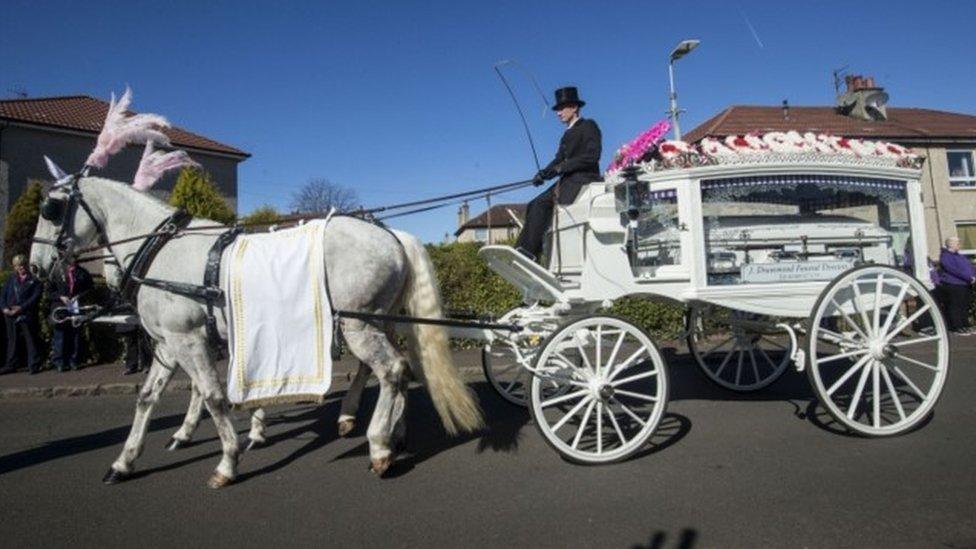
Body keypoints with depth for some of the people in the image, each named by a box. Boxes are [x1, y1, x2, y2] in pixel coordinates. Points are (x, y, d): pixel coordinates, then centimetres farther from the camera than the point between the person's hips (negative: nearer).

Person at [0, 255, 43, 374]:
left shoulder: (34, 281, 2)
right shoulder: (11, 279, 15)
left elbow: (35, 297, -7)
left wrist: (21, 308, -17)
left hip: (27, 315, -4)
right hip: (11, 315, 4)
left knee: (30, 340, -3)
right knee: (12, 340, 11)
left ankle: (34, 365, 0)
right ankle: (11, 365, 18)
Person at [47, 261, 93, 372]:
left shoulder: (81, 273, 6)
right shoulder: (56, 273, 4)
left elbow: (89, 288, 10)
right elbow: (49, 291, 7)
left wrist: (79, 296, -6)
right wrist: (60, 297, -9)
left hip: (76, 308, 1)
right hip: (60, 310, -1)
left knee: (76, 335, 4)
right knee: (59, 336, -1)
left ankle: (74, 361, 12)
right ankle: (59, 362, 6)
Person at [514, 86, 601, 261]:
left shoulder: (588, 126, 1)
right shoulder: (568, 134, 25)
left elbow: (592, 156, -13)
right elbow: (559, 159, 16)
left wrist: (563, 167, -16)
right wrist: (543, 173, -4)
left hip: (584, 179, -8)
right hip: (568, 180, 8)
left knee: (542, 204, -24)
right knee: (534, 205, -9)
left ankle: (529, 251, -25)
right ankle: (522, 250, -17)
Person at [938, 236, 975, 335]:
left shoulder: (959, 256, 21)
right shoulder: (945, 256, -10)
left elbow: (970, 266, 19)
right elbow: (954, 270, -19)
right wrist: (969, 278, -20)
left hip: (966, 285, 9)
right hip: (953, 285, -9)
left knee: (965, 307, 13)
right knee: (955, 307, -6)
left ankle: (965, 326, 21)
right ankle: (957, 328, -2)